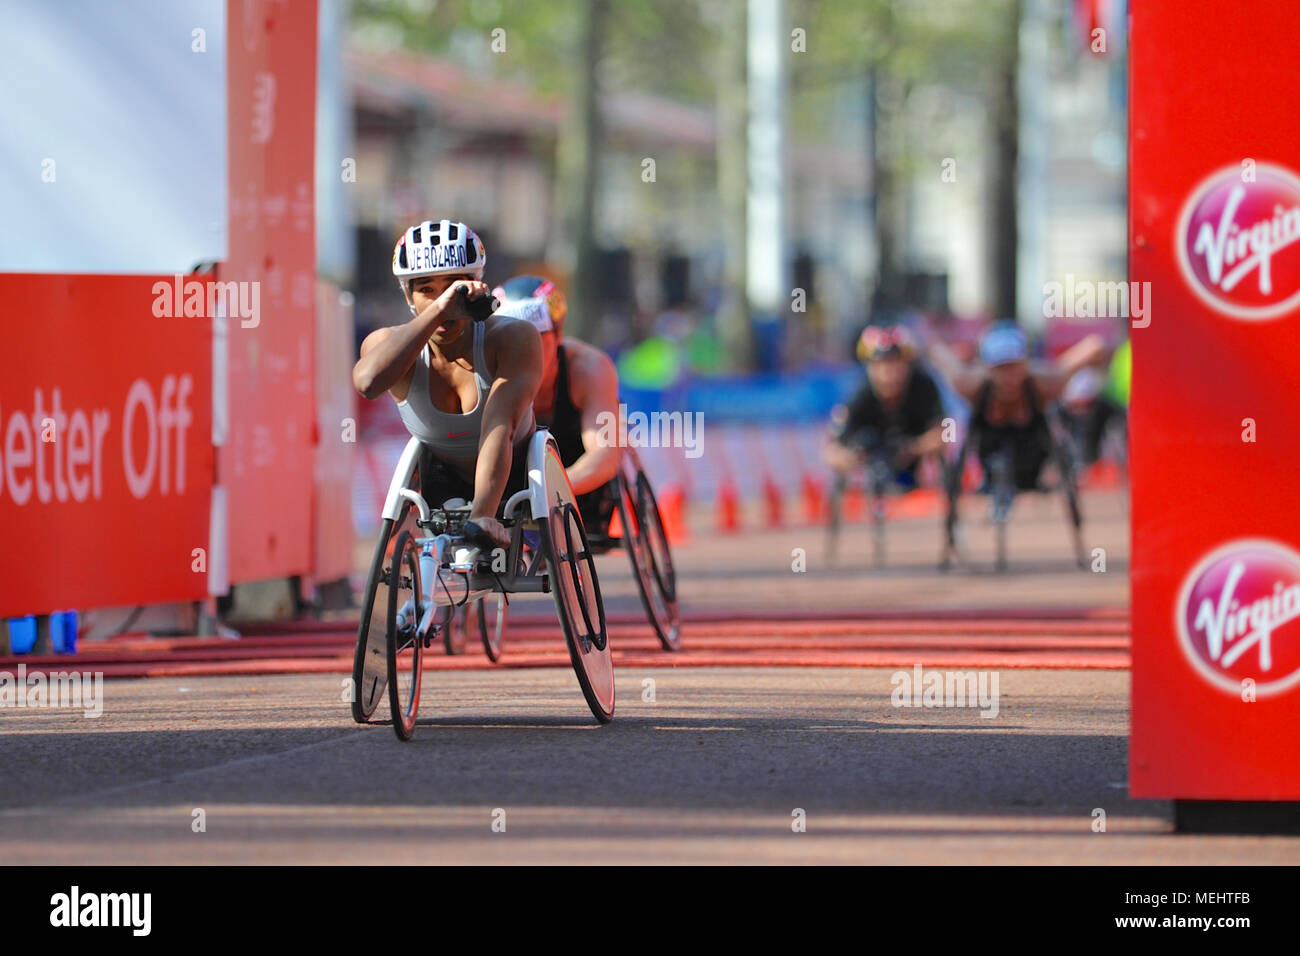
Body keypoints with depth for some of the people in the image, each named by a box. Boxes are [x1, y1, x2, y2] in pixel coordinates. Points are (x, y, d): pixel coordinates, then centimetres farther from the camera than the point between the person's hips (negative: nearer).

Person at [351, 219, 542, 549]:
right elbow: (368, 381, -47)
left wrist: (482, 515, -55)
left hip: (515, 476, -1)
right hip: (444, 483, 1)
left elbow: (500, 426, -40)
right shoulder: (388, 343, -21)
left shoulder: (513, 338, -26)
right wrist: (438, 308, -54)